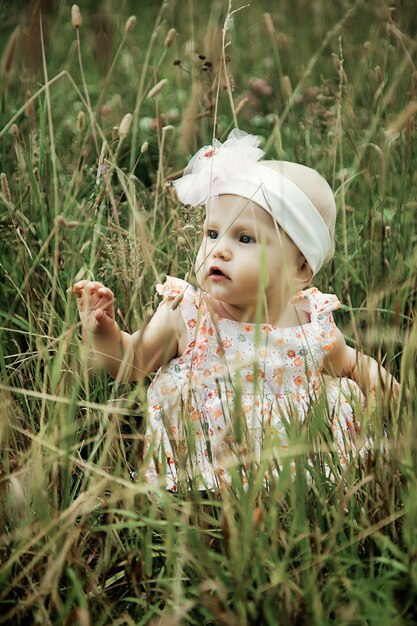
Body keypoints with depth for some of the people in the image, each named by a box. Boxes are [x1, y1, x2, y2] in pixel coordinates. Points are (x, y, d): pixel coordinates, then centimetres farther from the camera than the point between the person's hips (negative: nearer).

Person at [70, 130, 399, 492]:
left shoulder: (315, 330, -6)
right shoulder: (185, 316, -11)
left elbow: (349, 364, 15)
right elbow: (131, 363, -3)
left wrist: (373, 375, -5)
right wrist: (104, 332, -22)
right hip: (200, 472, -1)